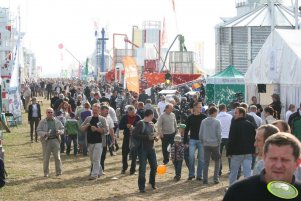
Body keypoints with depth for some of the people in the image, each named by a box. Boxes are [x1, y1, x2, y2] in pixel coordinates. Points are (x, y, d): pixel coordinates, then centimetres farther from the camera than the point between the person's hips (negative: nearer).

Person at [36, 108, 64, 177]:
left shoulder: (57, 121, 10)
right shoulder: (42, 122, 4)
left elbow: (62, 129, 15)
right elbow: (38, 131, -2)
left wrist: (59, 131, -8)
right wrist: (45, 134, -19)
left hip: (55, 140, 1)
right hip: (46, 141, -1)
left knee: (57, 157, 0)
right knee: (46, 158, 0)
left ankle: (58, 172, 9)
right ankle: (46, 173, 9)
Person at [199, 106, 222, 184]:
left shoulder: (203, 121, 3)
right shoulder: (217, 122, -8)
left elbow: (200, 134, 4)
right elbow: (219, 134, -10)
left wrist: (202, 142, 13)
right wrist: (219, 143, 3)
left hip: (206, 145, 3)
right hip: (215, 144, -3)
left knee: (206, 162, 7)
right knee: (217, 162, 11)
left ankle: (205, 179, 6)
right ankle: (216, 178, 8)